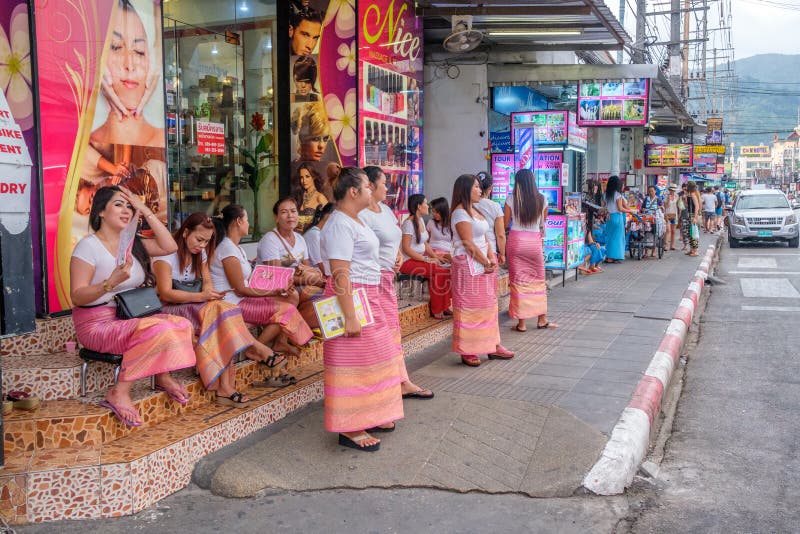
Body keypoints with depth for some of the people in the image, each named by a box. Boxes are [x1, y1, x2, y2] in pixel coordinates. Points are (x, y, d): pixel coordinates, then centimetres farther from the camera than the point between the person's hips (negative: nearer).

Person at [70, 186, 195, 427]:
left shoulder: (133, 243, 14)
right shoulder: (88, 246, -8)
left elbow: (170, 247, 2)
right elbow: (77, 297, -13)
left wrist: (145, 210, 1)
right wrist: (111, 283, -32)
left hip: (132, 317, 7)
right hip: (97, 323, -7)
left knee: (182, 324, -18)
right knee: (158, 330, -32)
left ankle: (163, 377, -1)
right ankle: (119, 394, -23)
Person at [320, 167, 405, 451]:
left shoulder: (354, 221, 14)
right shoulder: (340, 225, -19)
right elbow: (340, 275, -24)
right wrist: (350, 317, -27)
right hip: (350, 299, -11)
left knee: (371, 359, 17)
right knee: (352, 362, -4)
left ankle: (369, 417, 29)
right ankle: (349, 429, 4)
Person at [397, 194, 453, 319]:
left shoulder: (421, 220, 14)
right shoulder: (409, 223, -15)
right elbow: (406, 249, -19)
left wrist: (436, 256, 5)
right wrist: (427, 259, -19)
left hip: (420, 258, 9)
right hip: (409, 261, -9)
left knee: (446, 270, -11)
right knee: (439, 272, -24)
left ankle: (444, 307, -4)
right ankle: (437, 311, -12)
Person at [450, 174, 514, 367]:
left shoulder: (475, 211, 16)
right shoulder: (460, 213, -13)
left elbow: (484, 238, 13)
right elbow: (469, 244, -18)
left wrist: (492, 259, 0)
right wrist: (486, 263, -13)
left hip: (483, 265, 10)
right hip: (468, 266, -10)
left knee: (488, 306, 13)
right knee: (468, 307, -4)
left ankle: (492, 346, 21)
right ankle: (467, 352, 3)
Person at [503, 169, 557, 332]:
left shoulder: (511, 200, -5)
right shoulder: (542, 200, 0)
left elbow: (505, 224, -1)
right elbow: (542, 223, 11)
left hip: (516, 240, -1)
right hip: (535, 241, 2)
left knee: (518, 280, 4)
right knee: (538, 280, 14)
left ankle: (521, 323, 5)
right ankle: (542, 319, 22)